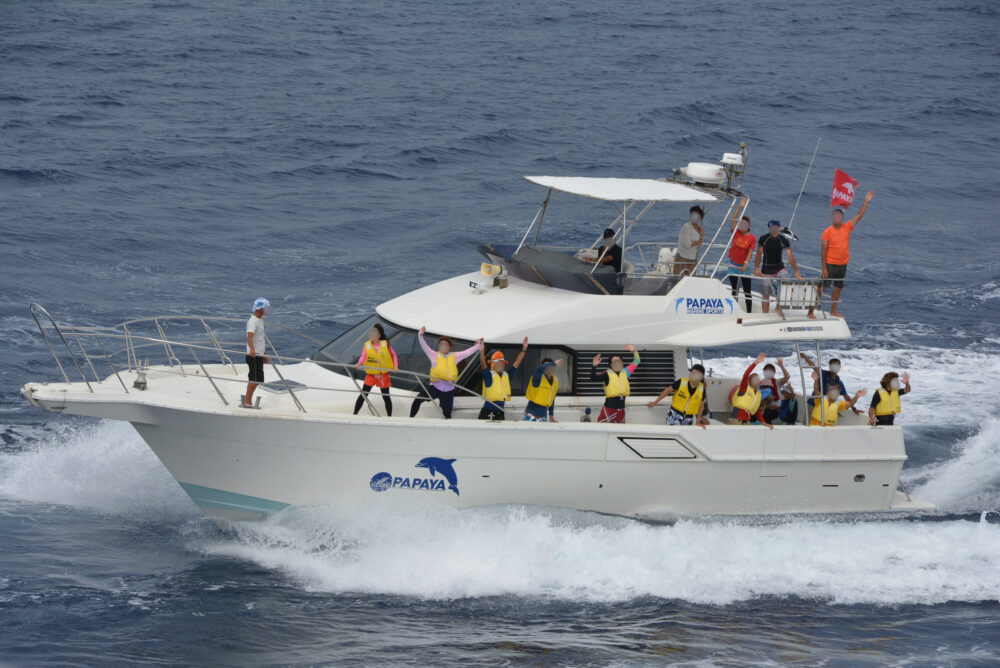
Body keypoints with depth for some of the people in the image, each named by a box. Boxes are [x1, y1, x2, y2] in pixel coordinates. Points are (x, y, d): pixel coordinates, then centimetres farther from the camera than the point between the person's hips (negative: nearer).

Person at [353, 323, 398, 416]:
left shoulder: (385, 344, -4)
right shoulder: (367, 345, -3)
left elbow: (393, 355, 6)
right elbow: (363, 356, -12)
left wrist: (396, 366, -5)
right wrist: (359, 363, -32)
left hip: (384, 375, 0)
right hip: (371, 374, 0)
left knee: (386, 396, 9)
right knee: (363, 395, -4)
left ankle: (390, 416, 20)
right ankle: (354, 414, 3)